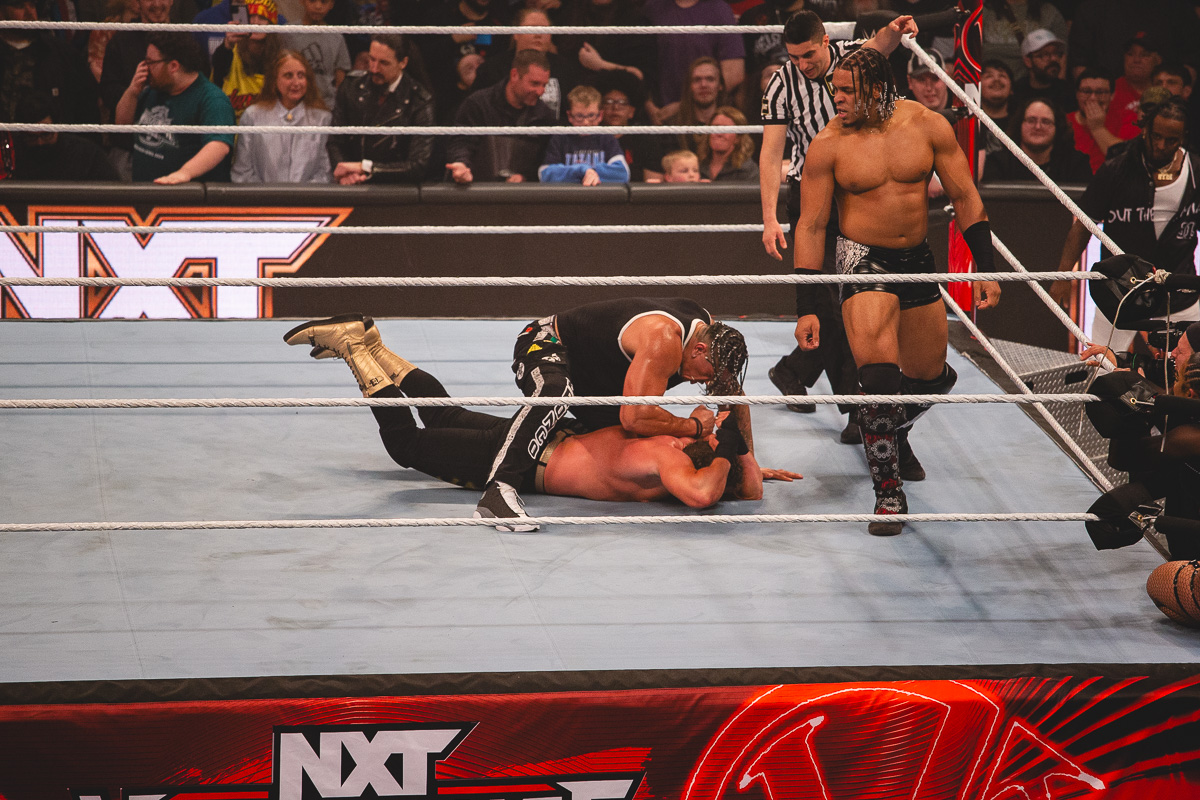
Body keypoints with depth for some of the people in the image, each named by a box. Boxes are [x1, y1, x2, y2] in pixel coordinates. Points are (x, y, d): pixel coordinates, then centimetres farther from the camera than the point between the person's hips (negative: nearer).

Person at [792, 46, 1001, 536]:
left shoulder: (927, 125, -5)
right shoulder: (829, 145, -10)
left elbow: (965, 198, 2)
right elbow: (811, 226, -6)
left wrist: (986, 269, -3)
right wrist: (806, 308, -10)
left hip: (918, 259, 4)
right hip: (863, 260, -3)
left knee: (930, 378, 12)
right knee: (879, 376, -19)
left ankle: (892, 430, 46)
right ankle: (888, 493, -7)